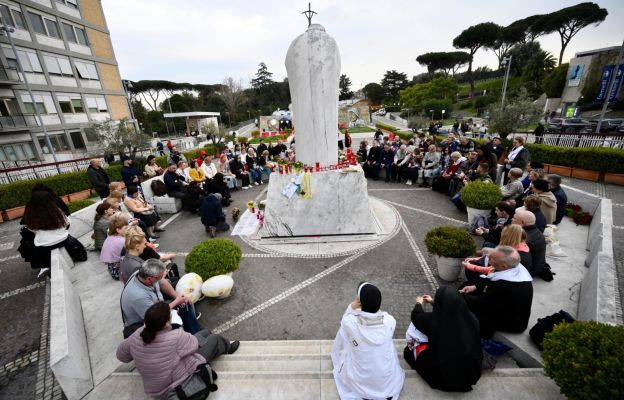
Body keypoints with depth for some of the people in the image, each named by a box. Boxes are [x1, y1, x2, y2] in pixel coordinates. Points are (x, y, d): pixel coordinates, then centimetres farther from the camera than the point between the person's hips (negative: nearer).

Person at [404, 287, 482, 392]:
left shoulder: (433, 320, -31)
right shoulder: (471, 318, -23)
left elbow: (416, 316, -7)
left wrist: (419, 303, 14)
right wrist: (433, 302, 15)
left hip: (442, 377, -4)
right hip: (471, 374, 4)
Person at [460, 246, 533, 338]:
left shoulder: (503, 284, -39)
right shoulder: (517, 266, -11)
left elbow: (481, 305, -25)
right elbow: (492, 282, 7)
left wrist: (462, 296, -11)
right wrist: (475, 287, -2)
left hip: (511, 323, -9)